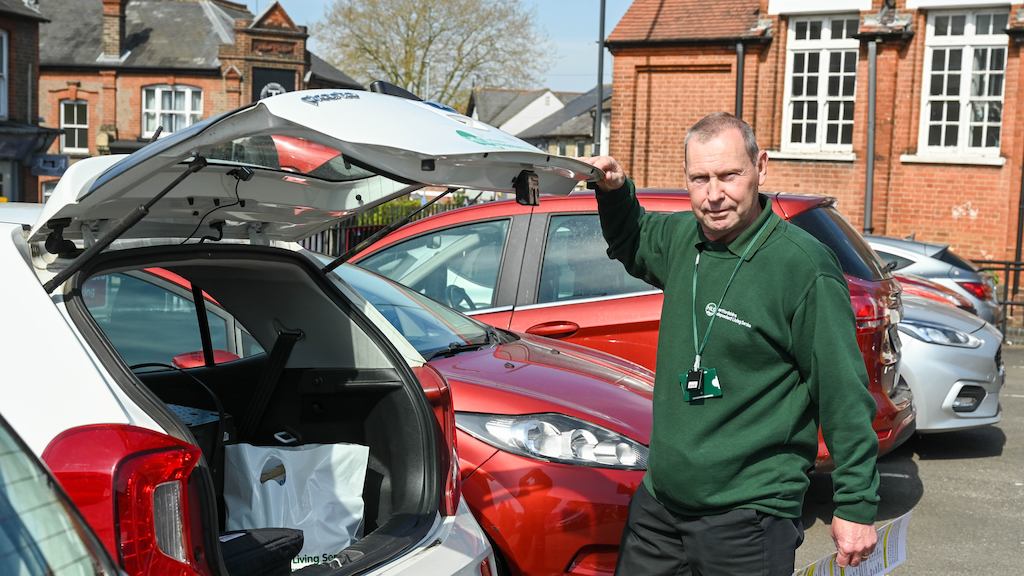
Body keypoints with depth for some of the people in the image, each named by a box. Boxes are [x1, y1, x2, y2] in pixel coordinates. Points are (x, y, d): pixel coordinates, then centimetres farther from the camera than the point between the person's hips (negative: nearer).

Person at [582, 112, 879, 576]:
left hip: (748, 517, -6)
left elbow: (844, 396, -13)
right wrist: (613, 191, 7)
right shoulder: (681, 237, 3)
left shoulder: (805, 267, -16)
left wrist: (856, 505, -11)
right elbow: (630, 246, 27)